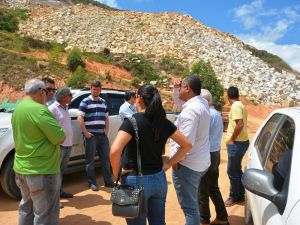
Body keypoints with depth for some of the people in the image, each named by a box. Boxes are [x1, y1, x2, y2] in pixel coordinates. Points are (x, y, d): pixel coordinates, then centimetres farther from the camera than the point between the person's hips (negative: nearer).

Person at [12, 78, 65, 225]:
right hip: (42, 171, -9)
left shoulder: (18, 109, 8)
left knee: (26, 209, 23)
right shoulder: (39, 110, -21)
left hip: (22, 169, 9)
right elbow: (60, 138, -19)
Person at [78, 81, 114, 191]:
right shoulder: (85, 102, -3)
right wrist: (85, 132, -14)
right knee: (90, 160, 2)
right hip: (91, 135, -5)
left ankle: (108, 181, 20)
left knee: (106, 157, 9)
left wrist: (106, 130, 8)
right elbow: (80, 118, -9)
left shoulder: (104, 102, 15)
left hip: (102, 135, 5)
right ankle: (92, 183, 13)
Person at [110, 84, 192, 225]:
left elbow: (114, 151, -27)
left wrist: (117, 173, -11)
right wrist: (168, 164, 7)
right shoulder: (164, 122, 1)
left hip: (136, 180, -5)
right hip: (159, 179, 5)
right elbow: (187, 145, 7)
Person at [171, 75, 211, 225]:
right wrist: (175, 88, 4)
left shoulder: (190, 109, -23)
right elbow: (179, 100, 22)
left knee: (189, 207, 2)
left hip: (187, 164, -10)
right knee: (192, 204, 25)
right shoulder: (203, 103, 6)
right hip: (201, 162, 10)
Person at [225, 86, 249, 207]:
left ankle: (234, 197, 14)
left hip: (237, 143, -10)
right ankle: (240, 195, 28)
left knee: (232, 171, 1)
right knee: (236, 170, 18)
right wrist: (231, 132, 24)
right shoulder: (240, 105, 12)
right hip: (241, 141, 10)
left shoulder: (235, 106, -18)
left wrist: (231, 139, -19)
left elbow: (240, 125, -28)